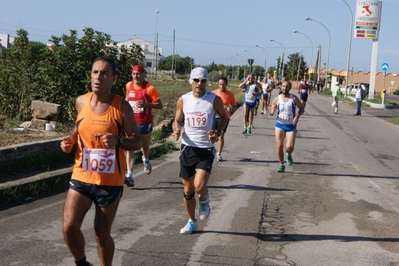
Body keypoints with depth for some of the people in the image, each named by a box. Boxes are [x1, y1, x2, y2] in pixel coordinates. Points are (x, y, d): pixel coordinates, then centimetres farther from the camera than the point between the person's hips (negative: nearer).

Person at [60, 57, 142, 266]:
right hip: (81, 177, 3)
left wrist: (118, 140, -25)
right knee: (69, 228, -5)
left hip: (110, 181, -3)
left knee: (102, 234, 8)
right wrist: (70, 140, -1)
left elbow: (137, 142, -6)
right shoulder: (81, 101, 1)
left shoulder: (121, 107, -11)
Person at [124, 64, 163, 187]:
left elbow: (160, 105, -14)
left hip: (145, 123, -3)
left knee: (144, 147, 17)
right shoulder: (129, 85, 3)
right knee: (130, 148, -11)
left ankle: (145, 160, 52)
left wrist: (146, 104, -27)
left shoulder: (149, 88, -12)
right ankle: (129, 175, -15)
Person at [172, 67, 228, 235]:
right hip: (187, 147, 3)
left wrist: (218, 132, -10)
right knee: (188, 189, 10)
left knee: (200, 186, -20)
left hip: (206, 148, -3)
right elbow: (177, 120, 11)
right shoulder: (183, 100, -1)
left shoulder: (215, 100, -7)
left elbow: (224, 117, 8)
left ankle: (204, 200, 17)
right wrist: (176, 130, -12)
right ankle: (192, 222, 30)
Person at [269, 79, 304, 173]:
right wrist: (271, 112, -22)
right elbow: (271, 111, 3)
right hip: (279, 124, 2)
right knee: (279, 145, -2)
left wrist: (297, 116, -15)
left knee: (289, 147, -12)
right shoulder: (277, 99, -2)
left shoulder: (294, 98, -6)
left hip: (291, 126, -1)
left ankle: (289, 155, 25)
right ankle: (281, 165, 14)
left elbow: (301, 108, 3)